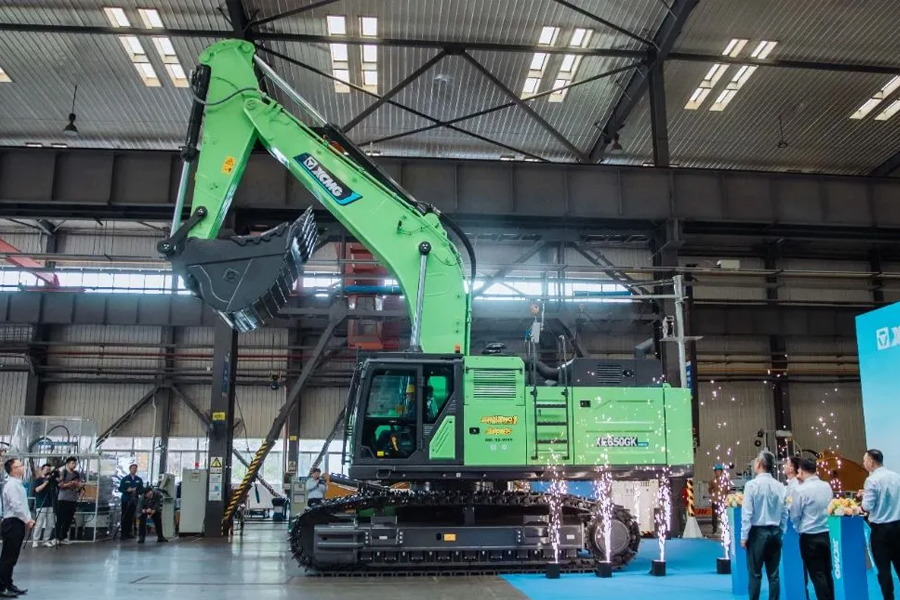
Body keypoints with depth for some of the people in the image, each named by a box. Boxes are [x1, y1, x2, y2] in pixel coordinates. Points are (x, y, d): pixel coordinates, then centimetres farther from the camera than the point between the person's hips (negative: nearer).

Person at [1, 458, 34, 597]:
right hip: (12, 524, -9)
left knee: (12, 557, 15)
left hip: (18, 523, 9)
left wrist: (28, 519, 7)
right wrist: (27, 520, -13)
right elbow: (16, 506, -21)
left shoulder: (18, 484, 15)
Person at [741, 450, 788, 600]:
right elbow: (784, 513, 4)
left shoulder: (752, 484, -11)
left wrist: (744, 536, -4)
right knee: (774, 574, 9)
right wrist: (781, 532, 15)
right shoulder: (780, 486, 0)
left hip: (757, 532, -4)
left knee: (755, 574, 3)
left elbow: (747, 513, -11)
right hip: (775, 532, 4)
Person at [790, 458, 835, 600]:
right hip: (825, 534, 6)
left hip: (809, 537, -5)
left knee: (817, 575, 1)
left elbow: (794, 516, -6)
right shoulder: (827, 487, 1)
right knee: (827, 573, 15)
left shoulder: (800, 489, -15)